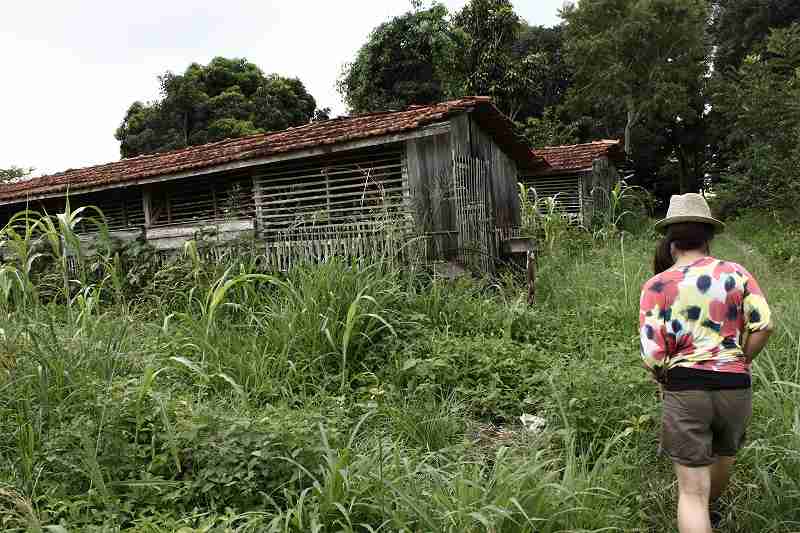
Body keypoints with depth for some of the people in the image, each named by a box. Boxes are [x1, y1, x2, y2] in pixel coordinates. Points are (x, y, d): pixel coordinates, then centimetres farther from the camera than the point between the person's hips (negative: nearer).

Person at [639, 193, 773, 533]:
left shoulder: (657, 285, -4)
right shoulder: (736, 273, 2)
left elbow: (653, 354, -11)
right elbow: (764, 326, -7)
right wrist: (737, 364, 7)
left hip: (684, 388, -3)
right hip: (736, 387, 4)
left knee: (692, 490, 5)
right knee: (723, 458, 31)